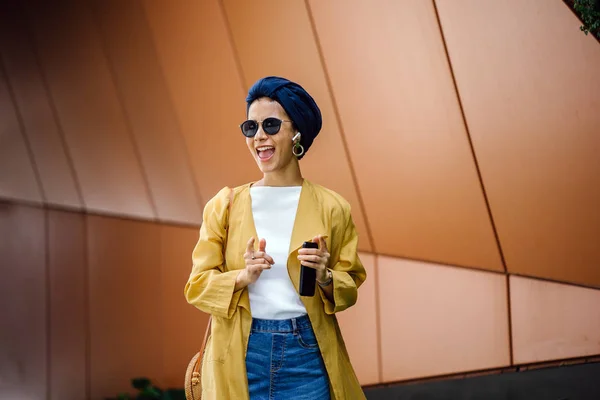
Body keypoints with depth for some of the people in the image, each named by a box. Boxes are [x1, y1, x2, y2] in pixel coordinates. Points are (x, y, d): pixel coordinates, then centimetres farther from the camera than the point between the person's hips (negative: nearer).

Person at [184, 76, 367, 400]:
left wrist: (325, 277, -13)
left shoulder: (331, 207, 3)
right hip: (240, 354, 0)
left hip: (307, 352, 0)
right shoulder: (225, 204, 2)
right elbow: (198, 286, 1)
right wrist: (244, 277, -15)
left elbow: (351, 285, 7)